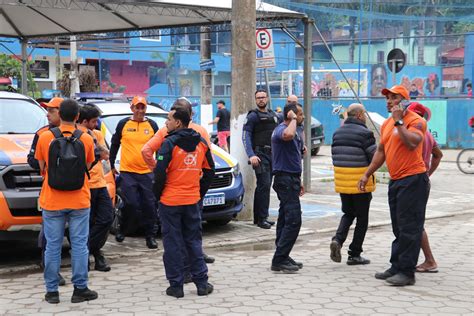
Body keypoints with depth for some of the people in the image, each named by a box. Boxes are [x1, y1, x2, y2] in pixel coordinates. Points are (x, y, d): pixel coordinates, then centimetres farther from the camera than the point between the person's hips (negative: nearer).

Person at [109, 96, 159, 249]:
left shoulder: (152, 125, 6)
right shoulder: (123, 124, 4)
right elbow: (114, 145, 12)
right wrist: (111, 165, 12)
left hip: (147, 172, 2)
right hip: (127, 171, -1)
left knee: (149, 205, 2)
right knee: (131, 204, -7)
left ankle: (151, 236, 12)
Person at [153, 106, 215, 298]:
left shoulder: (169, 143, -11)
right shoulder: (201, 143, 6)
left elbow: (160, 172, -15)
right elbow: (209, 171, 11)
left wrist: (157, 194, -1)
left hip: (170, 201, -4)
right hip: (192, 200, 4)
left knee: (173, 243, 3)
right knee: (194, 242, 13)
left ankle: (176, 285, 6)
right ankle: (202, 283, 13)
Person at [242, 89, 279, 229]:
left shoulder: (273, 115, 17)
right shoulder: (253, 116, -4)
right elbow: (246, 136, -10)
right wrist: (251, 155, -21)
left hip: (272, 154, 7)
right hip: (260, 155, -7)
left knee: (264, 186, 11)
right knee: (264, 184, -14)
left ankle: (258, 217, 18)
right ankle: (262, 218, -11)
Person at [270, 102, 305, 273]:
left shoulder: (296, 132, 18)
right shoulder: (281, 129, -14)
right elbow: (288, 135, -41)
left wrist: (298, 181, 25)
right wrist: (293, 119, -22)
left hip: (291, 179, 10)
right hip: (285, 179, -10)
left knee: (286, 220, 12)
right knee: (293, 220, -13)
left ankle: (282, 258, 17)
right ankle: (279, 260, -11)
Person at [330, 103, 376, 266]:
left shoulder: (337, 132, 9)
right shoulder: (364, 133, -13)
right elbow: (374, 157, -12)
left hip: (342, 181, 6)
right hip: (361, 182, -6)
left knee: (348, 214, 21)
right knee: (362, 218, 7)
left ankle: (338, 239, -5)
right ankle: (354, 255, 10)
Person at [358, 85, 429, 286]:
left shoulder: (415, 121, -9)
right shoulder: (387, 124, 16)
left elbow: (412, 143, -27)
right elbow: (381, 151, 23)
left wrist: (399, 121, -19)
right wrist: (367, 174, 20)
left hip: (413, 180, -8)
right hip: (395, 180, 9)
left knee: (409, 227, -7)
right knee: (398, 228, 13)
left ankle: (407, 272, -4)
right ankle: (396, 268, 20)